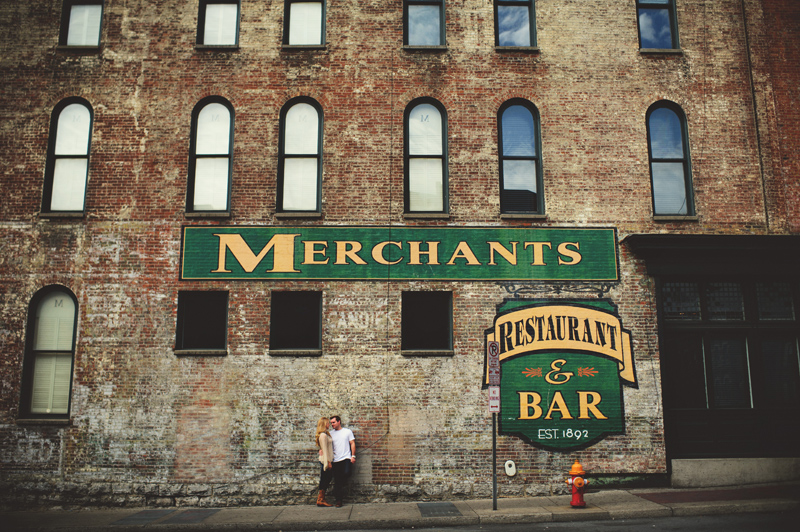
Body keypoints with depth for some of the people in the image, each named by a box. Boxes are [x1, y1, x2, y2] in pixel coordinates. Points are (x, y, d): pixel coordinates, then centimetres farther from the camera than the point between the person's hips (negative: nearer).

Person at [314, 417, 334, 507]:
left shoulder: (325, 434, 13)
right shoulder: (323, 435, -17)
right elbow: (325, 450, -19)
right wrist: (328, 462, -18)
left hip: (328, 460, 9)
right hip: (325, 460, -9)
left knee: (326, 480, 12)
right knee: (324, 480, -2)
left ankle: (321, 499, 17)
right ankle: (320, 500, 5)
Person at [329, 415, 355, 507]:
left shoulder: (347, 431, 7)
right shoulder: (331, 434, 13)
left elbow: (352, 443, 6)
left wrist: (353, 456, -3)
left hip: (346, 458, -3)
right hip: (336, 460, 3)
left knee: (346, 473, -23)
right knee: (337, 480, 1)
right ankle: (338, 500, 9)